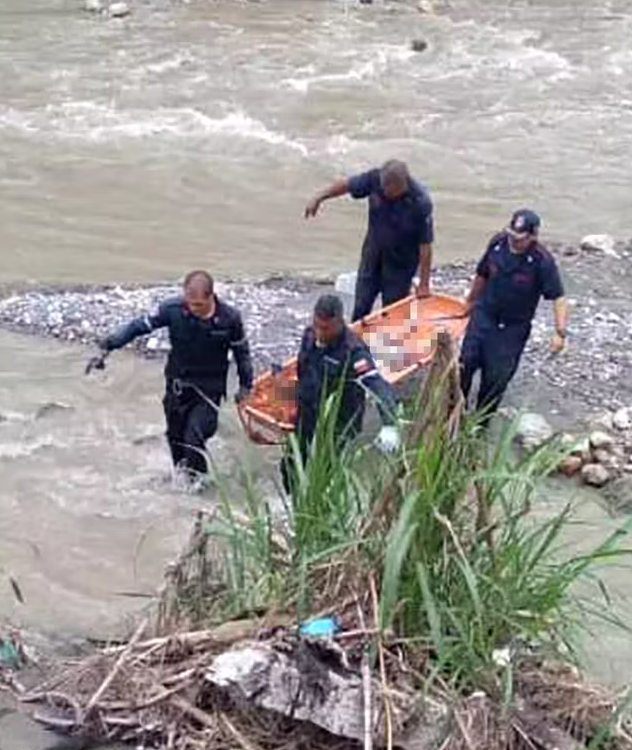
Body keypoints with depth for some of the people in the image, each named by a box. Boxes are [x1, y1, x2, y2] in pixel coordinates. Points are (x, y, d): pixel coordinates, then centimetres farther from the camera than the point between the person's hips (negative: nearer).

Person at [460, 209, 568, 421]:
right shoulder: (498, 243, -10)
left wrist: (560, 332, -33)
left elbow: (558, 298, -22)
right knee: (466, 362, 3)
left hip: (513, 328, -3)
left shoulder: (543, 261, -22)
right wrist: (471, 301, 20)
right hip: (483, 316, 3)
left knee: (496, 377, 5)